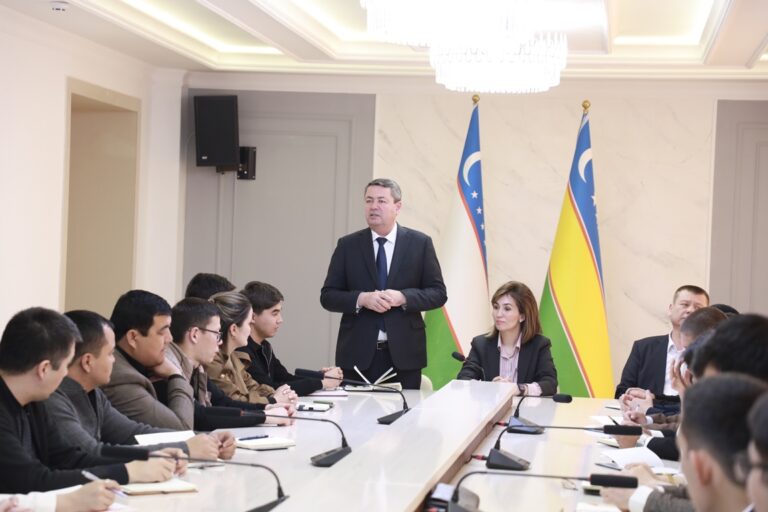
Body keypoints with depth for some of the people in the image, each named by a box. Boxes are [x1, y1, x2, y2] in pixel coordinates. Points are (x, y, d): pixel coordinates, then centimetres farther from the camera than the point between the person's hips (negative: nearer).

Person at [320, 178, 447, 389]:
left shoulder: (420, 243, 4)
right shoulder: (347, 245, 6)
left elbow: (438, 293, 3)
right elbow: (327, 296, 5)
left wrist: (402, 297, -14)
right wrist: (361, 299, -13)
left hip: (404, 354, 0)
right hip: (357, 354, 0)